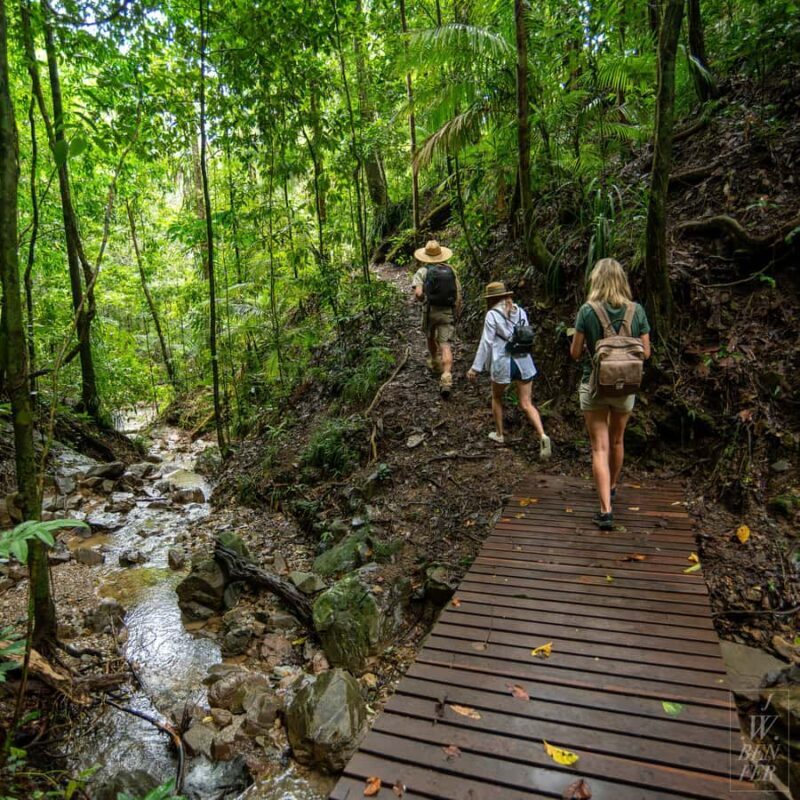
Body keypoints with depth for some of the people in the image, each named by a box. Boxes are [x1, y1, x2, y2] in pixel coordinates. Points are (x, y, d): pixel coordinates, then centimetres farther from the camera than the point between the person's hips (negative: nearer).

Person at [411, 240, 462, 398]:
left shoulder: (423, 271, -4)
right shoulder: (451, 270, 5)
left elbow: (418, 293, -18)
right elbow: (458, 294, 5)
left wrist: (423, 300, 5)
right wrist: (457, 313, 17)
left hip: (430, 311, -1)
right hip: (448, 312, 1)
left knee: (430, 337, 27)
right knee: (446, 345, -4)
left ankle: (435, 362, 48)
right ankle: (446, 377, -20)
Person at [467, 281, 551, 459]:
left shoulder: (492, 315, -8)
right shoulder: (520, 312, 7)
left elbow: (486, 343, -10)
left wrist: (476, 367, -5)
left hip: (502, 363, -4)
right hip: (523, 361, 4)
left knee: (497, 398, 22)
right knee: (526, 404, 5)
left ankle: (499, 434, 32)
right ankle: (543, 436, -13)